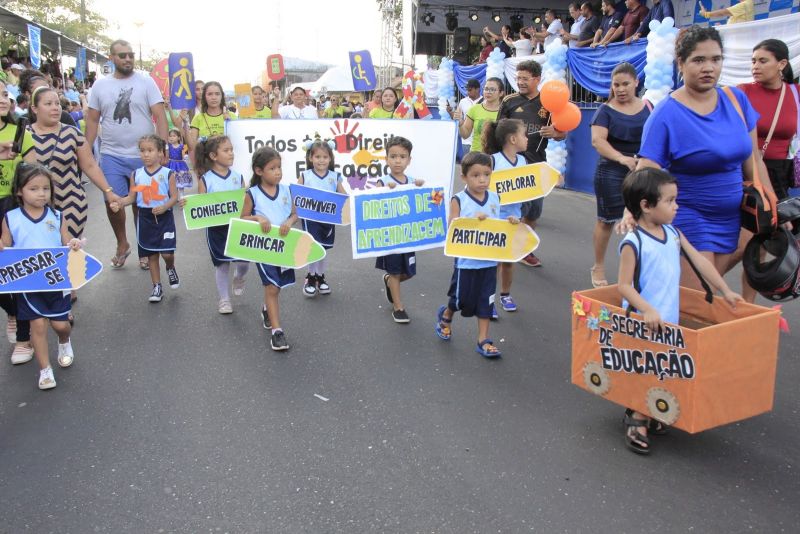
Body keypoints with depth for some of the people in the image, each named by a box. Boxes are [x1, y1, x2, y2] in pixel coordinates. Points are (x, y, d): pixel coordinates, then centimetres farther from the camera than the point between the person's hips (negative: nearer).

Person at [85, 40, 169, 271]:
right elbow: (92, 120, 10)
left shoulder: (146, 82, 0)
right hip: (111, 156, 2)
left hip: (144, 155, -1)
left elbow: (160, 116, -5)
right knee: (112, 201, -2)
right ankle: (122, 244, 22)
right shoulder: (100, 85, 6)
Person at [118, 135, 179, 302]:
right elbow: (131, 197, 5)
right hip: (145, 218, 3)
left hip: (164, 217, -3)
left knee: (167, 253, -9)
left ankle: (170, 269, 27)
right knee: (151, 255, 10)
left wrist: (165, 207, -24)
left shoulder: (167, 173, -7)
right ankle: (157, 287, 21)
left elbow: (174, 197, -7)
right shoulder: (136, 174, 2)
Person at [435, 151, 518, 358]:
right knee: (462, 299, 12)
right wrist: (472, 220, -27)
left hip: (489, 260, 4)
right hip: (466, 261, -4)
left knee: (485, 300, 9)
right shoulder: (458, 201, -11)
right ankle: (445, 316, 43)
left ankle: (483, 340, 18)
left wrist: (509, 222, -6)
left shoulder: (494, 198, 3)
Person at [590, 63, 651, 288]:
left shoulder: (648, 107, 7)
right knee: (606, 220, 5)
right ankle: (598, 267, 20)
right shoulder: (606, 111, -4)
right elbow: (597, 140, -19)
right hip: (611, 173, -3)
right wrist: (621, 158, -32)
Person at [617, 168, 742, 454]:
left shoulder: (673, 234, 5)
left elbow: (700, 261, 13)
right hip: (642, 323, -7)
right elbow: (624, 286, -18)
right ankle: (636, 419, 16)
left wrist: (725, 291, 17)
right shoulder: (633, 243, -17)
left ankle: (647, 413, 29)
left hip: (669, 320, 7)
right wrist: (647, 310, -28)